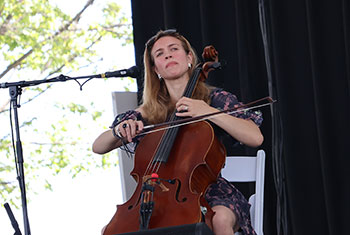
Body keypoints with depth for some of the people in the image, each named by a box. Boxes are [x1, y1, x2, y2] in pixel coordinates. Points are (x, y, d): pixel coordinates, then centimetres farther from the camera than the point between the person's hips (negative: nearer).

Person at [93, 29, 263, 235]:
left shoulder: (216, 99, 4)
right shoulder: (149, 113, 11)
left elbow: (256, 138, -11)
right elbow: (98, 147, 10)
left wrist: (209, 112, -17)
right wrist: (119, 131, -12)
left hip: (210, 192, -3)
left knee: (220, 219, -38)